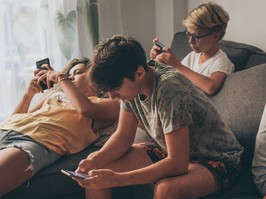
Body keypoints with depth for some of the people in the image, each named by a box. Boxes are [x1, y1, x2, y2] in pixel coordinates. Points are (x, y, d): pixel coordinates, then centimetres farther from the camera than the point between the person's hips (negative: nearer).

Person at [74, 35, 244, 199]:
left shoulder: (169, 89, -32)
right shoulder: (130, 82, -10)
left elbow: (178, 164, -33)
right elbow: (123, 136, 1)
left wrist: (116, 179, -35)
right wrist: (95, 160, -18)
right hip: (172, 153, 8)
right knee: (96, 170, -2)